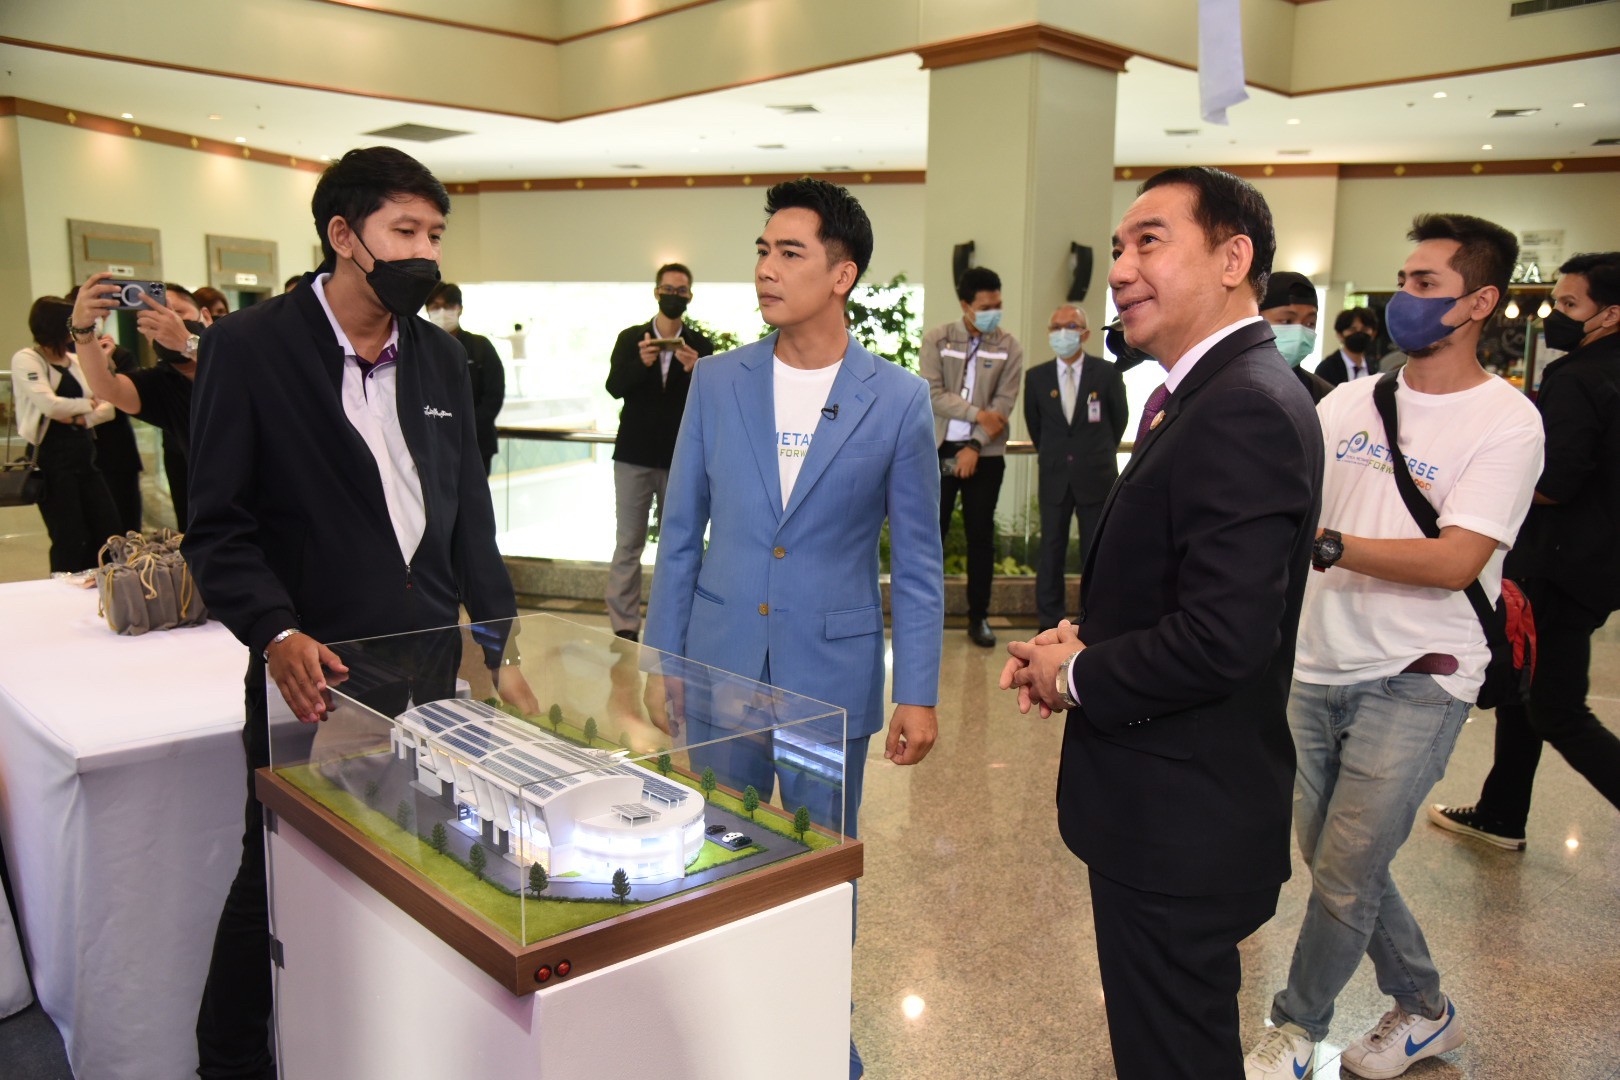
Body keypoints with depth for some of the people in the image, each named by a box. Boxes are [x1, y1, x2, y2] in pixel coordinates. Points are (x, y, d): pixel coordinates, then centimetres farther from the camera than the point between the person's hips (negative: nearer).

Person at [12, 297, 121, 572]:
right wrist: (88, 405, -3)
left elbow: (108, 408, 6)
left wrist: (81, 418, -13)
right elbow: (50, 405, -19)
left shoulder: (77, 362, 14)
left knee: (109, 535, 4)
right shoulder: (26, 360, -5)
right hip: (52, 461, -6)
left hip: (85, 458, 7)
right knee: (70, 543, -5)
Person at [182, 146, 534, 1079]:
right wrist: (274, 634, -23)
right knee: (279, 883, 10)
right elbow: (219, 524, -7)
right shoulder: (249, 348, -5)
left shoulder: (442, 356, 9)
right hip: (315, 675, -4)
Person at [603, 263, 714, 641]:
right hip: (634, 456, 0)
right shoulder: (630, 339, 4)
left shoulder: (700, 346, 4)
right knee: (628, 544, 2)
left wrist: (694, 370, -24)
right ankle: (624, 627, 6)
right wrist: (641, 363, -28)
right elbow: (614, 387, -9)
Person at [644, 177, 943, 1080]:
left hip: (833, 674, -2)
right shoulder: (717, 381, 0)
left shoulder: (898, 399, -6)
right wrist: (662, 658, 4)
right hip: (721, 665, 2)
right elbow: (681, 532, 6)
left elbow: (917, 560, -2)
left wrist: (919, 692, -5)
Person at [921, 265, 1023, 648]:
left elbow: (1004, 405, -5)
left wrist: (975, 446, -14)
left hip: (985, 454, 1)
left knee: (981, 536, 5)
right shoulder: (936, 339, 0)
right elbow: (933, 394, -8)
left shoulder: (1009, 348, 1)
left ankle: (978, 617, 15)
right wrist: (977, 413, -16)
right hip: (939, 449, 0)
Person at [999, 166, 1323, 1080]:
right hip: (1177, 808, 10)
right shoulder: (1213, 393, 10)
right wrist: (1084, 638, 0)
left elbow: (1222, 638, -30)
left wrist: (1076, 677, -15)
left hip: (1183, 822, -10)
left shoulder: (1248, 409, -23)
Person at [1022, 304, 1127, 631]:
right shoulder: (1036, 377, 1)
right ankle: (1050, 623, 14)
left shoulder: (1107, 373, -4)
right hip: (1054, 477, 2)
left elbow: (1119, 419, 10)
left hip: (1096, 477, -2)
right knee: (1051, 551, 5)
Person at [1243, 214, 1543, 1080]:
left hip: (1415, 681, -5)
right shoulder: (1353, 400, 5)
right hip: (1319, 666, 6)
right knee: (1335, 860, 16)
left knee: (1343, 876, -1)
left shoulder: (1505, 422, -11)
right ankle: (1423, 1010, 38)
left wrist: (1322, 542, -27)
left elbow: (1456, 561, -21)